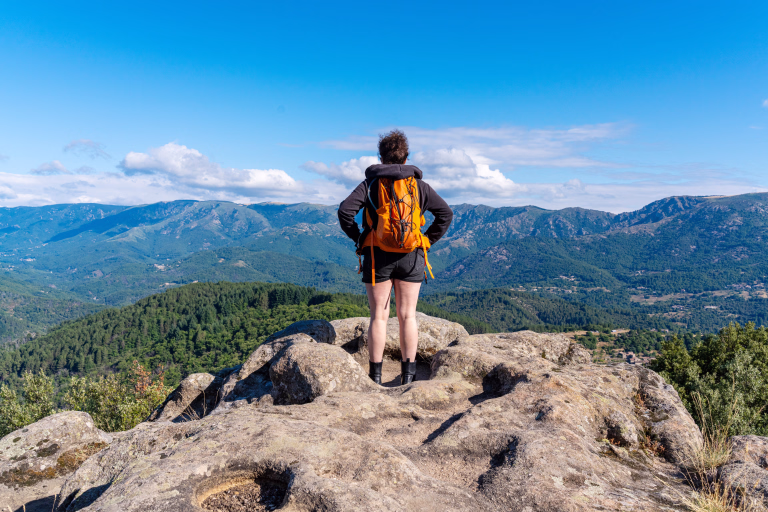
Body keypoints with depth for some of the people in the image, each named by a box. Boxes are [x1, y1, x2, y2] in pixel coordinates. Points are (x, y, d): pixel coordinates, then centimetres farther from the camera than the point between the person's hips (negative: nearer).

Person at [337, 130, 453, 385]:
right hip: (411, 257, 1)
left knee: (379, 316, 4)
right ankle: (408, 376, 10)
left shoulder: (370, 184, 3)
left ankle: (375, 377, 8)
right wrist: (427, 240, 9)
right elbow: (446, 213, 7)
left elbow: (345, 210, -9)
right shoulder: (418, 185, 9)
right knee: (407, 316, 7)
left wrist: (358, 237, 2)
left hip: (378, 256, -1)